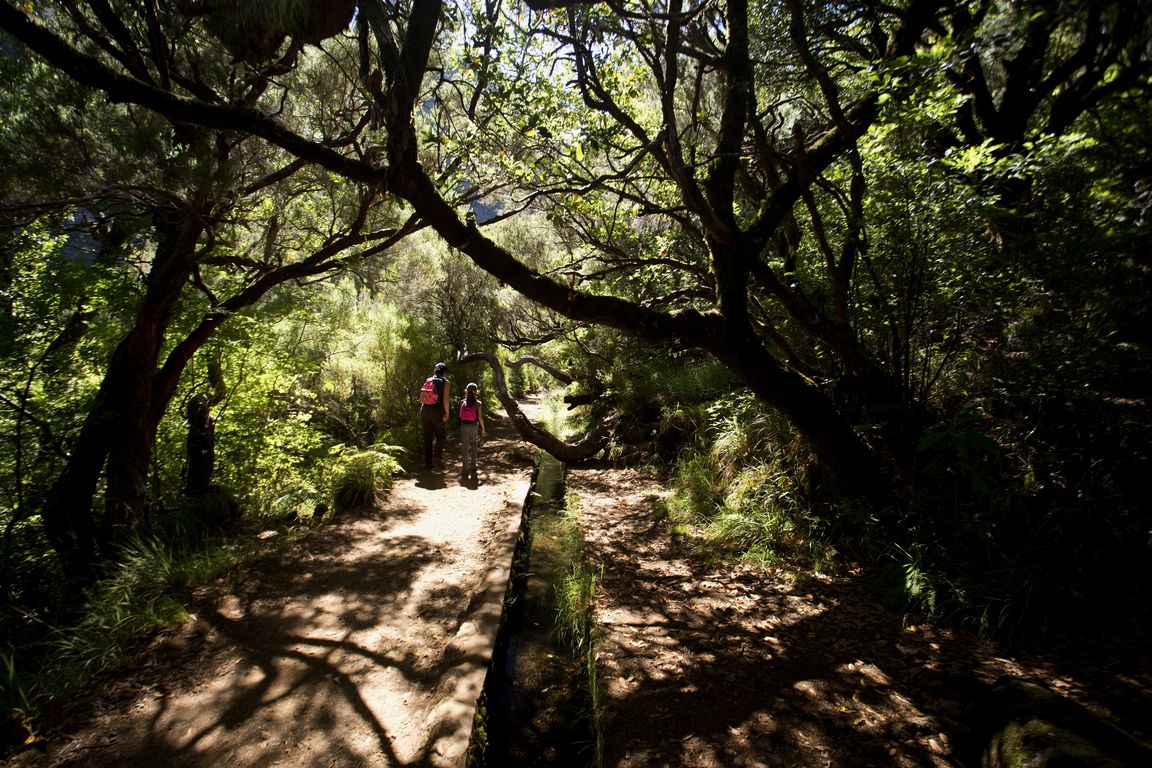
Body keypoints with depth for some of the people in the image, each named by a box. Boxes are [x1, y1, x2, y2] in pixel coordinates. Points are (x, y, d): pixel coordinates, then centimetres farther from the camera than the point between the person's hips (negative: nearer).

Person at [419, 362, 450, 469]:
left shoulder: (427, 380, 12)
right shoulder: (446, 382, -1)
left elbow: (421, 398, 10)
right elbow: (445, 398, -13)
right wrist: (447, 413, -11)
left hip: (425, 410, 5)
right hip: (438, 411, -4)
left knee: (428, 437, 10)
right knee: (441, 436, 6)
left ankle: (428, 462, 13)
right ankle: (437, 457, -15)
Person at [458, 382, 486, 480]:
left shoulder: (462, 402, 0)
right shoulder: (478, 403, -6)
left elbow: (460, 415, 6)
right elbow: (480, 417, -6)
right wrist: (483, 429, 4)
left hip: (464, 425, 1)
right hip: (474, 426, -1)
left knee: (464, 448, 5)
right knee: (473, 446, 17)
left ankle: (464, 471, 4)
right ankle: (473, 467, 9)